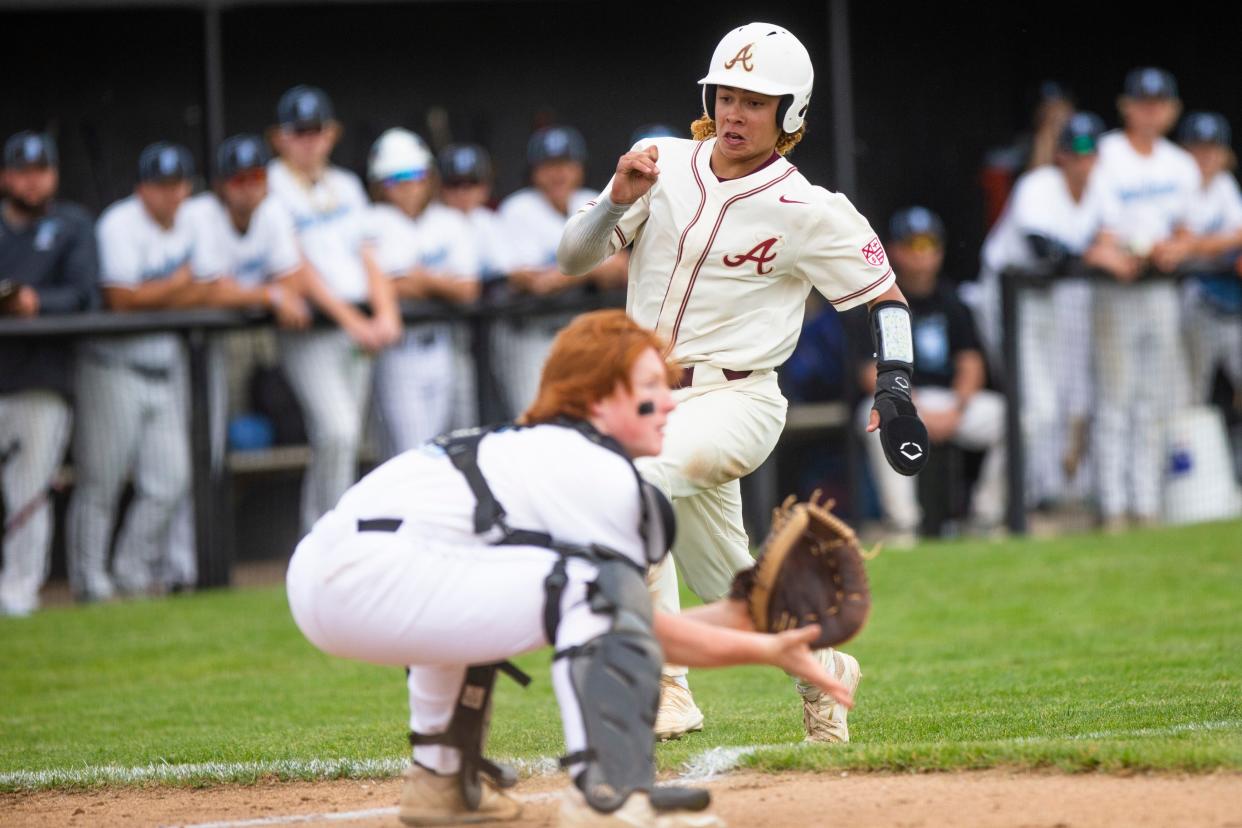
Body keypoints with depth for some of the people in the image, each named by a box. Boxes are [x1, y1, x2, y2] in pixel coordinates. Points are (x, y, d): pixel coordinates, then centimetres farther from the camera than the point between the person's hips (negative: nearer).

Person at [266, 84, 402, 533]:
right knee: (337, 432, -21)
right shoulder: (271, 186, -3)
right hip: (310, 327, -6)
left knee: (343, 443, 5)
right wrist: (351, 319, -15)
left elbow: (368, 258, 14)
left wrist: (385, 314, -4)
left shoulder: (345, 185, 18)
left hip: (361, 324, 6)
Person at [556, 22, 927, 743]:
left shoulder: (808, 211, -8)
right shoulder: (664, 165, 2)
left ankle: (664, 685, -32)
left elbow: (886, 297, 1)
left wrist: (896, 389, -14)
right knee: (733, 589, 12)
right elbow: (573, 258, 0)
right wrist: (620, 198, -18)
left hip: (736, 400, -6)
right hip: (648, 398, 6)